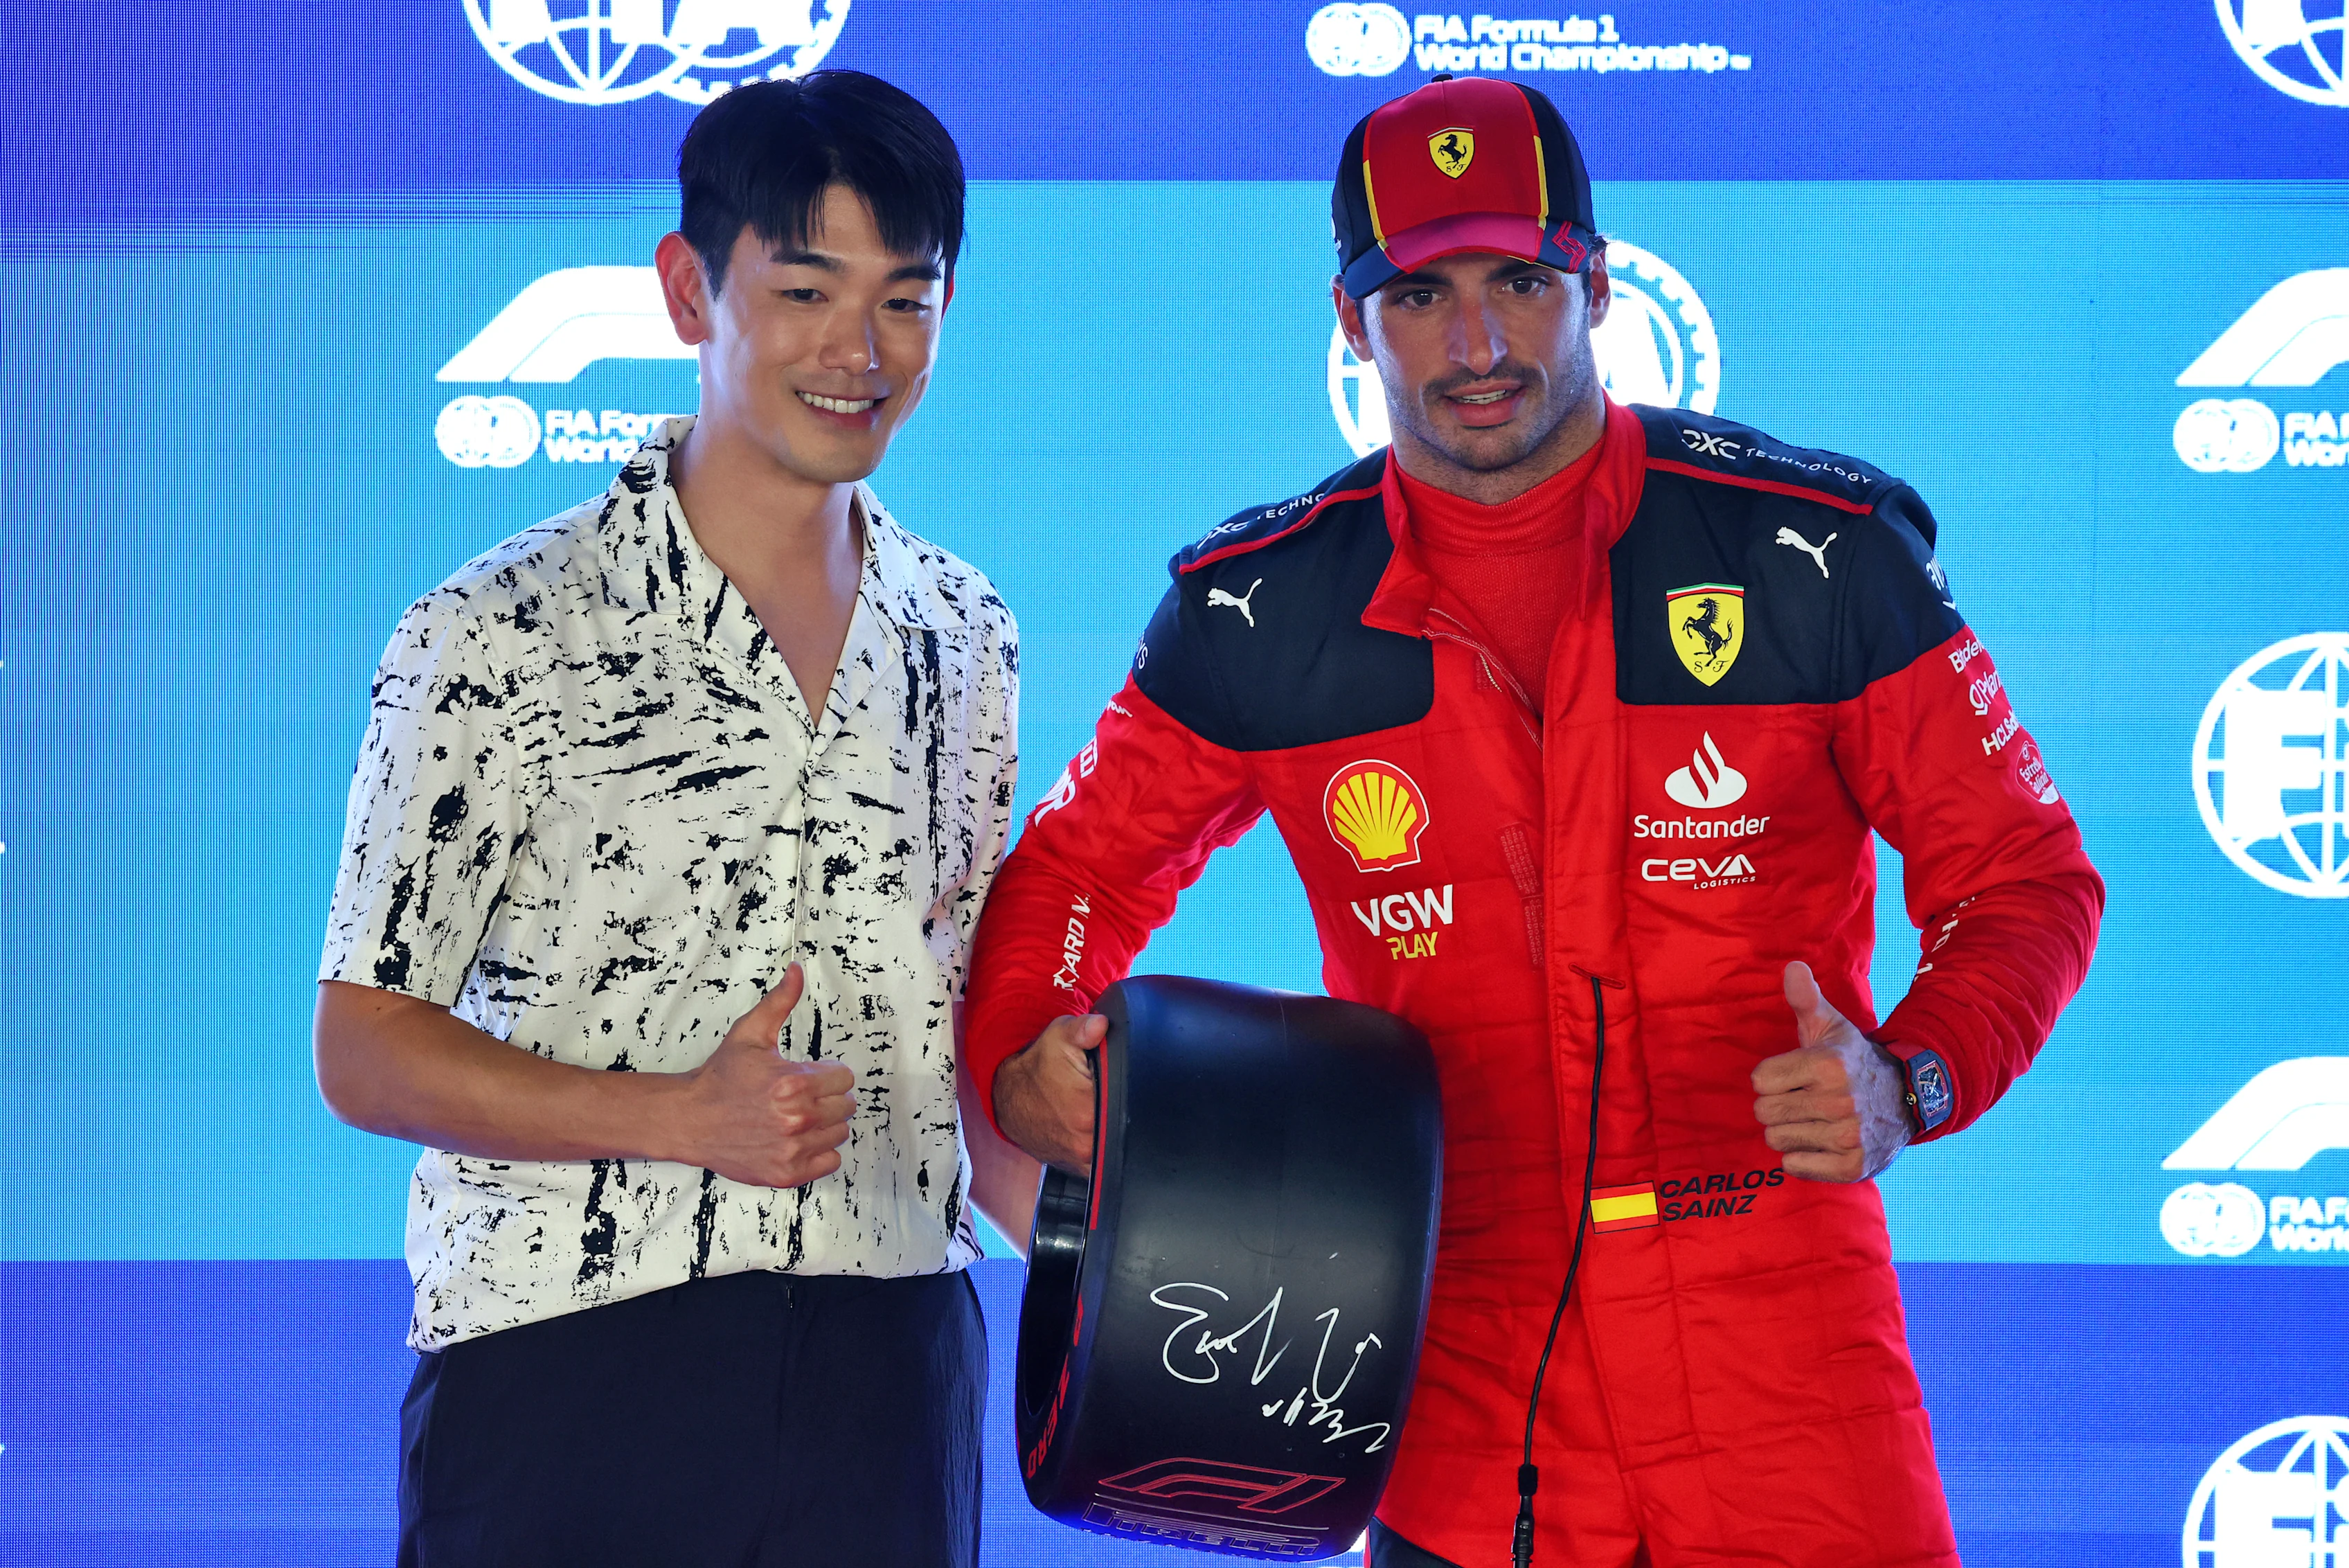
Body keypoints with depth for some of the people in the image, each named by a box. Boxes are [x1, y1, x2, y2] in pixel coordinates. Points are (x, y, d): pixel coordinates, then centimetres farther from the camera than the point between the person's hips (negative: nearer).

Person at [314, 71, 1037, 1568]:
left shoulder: (964, 637, 9)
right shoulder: (498, 641, -7)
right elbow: (366, 1052, -5)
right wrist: (683, 1117, -18)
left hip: (889, 1371, 4)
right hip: (565, 1372, -4)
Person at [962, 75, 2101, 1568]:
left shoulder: (1817, 551, -3)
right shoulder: (1262, 615, 2)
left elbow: (2023, 874, 3)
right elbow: (1085, 864, 16)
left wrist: (1911, 1083, -15)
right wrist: (1023, 1060, -5)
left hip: (1782, 1354, -1)